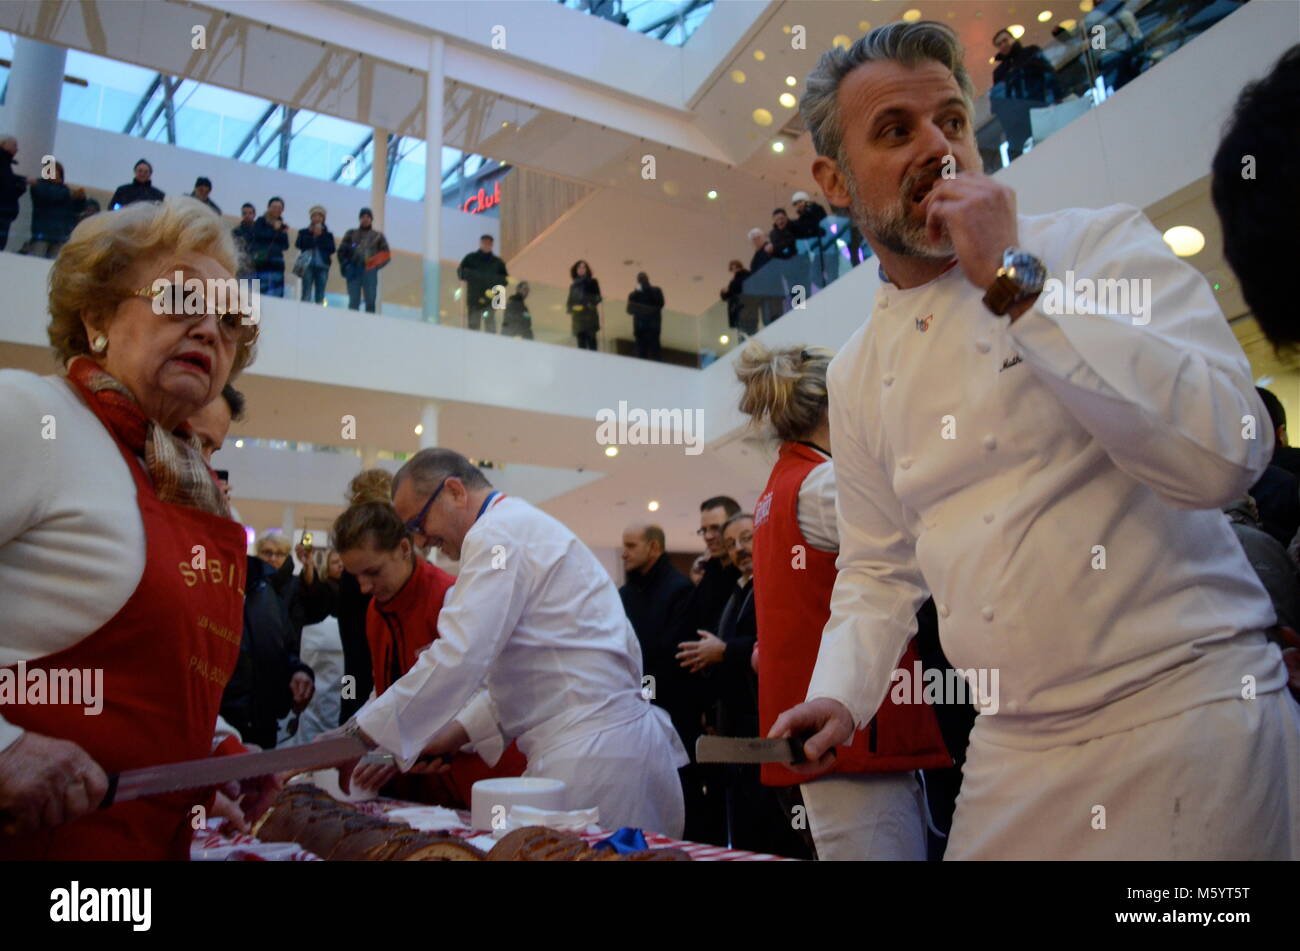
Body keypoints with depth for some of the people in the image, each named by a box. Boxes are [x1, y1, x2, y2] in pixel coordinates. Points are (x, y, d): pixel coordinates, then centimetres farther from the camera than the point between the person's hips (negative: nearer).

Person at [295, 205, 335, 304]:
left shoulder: (328, 234, 16)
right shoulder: (304, 232, 16)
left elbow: (332, 249, 0)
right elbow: (298, 245, -1)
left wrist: (320, 236, 0)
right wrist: (310, 234, -1)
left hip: (322, 266, 1)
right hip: (308, 265, -1)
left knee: (320, 296, -3)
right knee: (306, 295, -12)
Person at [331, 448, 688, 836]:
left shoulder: (499, 535, -11)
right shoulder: (525, 526, 21)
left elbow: (457, 659, -19)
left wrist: (355, 735, -11)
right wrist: (459, 732, 18)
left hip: (591, 755, -10)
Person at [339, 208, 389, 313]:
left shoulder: (378, 235, 19)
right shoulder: (351, 233, 21)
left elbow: (385, 254, 10)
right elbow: (342, 250, 14)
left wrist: (375, 265, -6)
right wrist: (345, 265, -2)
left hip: (370, 271, 0)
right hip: (353, 270, 0)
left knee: (370, 302, -8)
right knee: (353, 302, -7)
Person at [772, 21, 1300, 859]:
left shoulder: (1102, 245, -7)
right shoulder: (858, 376, 7)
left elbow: (1226, 452, -22)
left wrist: (1016, 284, -21)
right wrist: (838, 696, 0)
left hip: (1186, 706, -4)